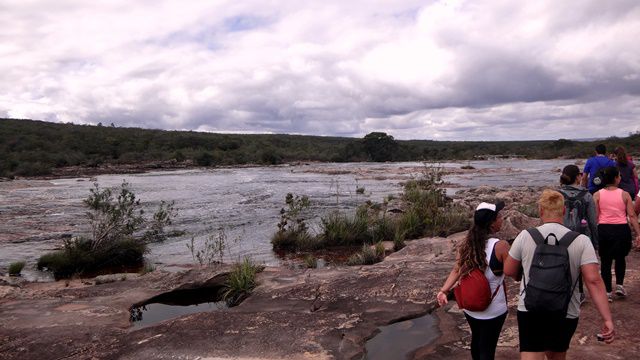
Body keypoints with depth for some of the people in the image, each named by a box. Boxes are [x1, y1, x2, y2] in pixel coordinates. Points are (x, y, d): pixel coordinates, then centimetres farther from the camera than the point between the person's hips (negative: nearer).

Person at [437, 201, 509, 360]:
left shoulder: (467, 243, -4)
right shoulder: (500, 246, -21)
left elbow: (456, 270, -9)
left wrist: (443, 290, -9)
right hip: (493, 310, -5)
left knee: (477, 339, 26)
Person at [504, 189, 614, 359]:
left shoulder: (525, 236, -7)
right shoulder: (581, 241, -7)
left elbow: (509, 271, 3)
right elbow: (594, 281, -15)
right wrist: (608, 319, -13)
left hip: (530, 311, -2)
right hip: (566, 314, 2)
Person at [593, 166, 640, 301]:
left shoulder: (597, 195, 0)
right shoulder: (624, 194, -1)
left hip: (603, 229, 0)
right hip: (622, 229, 0)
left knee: (605, 261, 9)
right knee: (620, 258, 24)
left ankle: (608, 292, 12)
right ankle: (619, 285, 16)